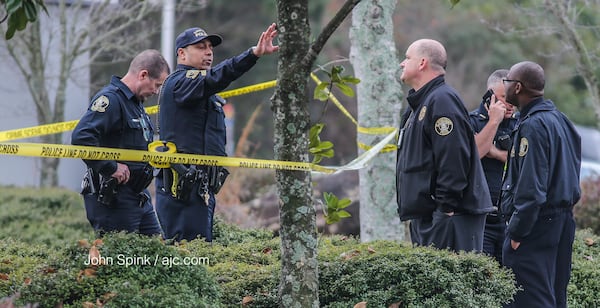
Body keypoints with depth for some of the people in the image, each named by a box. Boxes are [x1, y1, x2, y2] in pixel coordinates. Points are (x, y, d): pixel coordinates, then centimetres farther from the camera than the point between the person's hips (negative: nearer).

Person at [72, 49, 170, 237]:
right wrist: (111, 168, -22)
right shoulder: (111, 98, -14)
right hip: (113, 198, -10)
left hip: (140, 198, 10)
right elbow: (81, 137, -27)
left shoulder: (136, 103, 19)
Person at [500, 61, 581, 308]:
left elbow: (531, 187, -21)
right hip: (563, 219, 10)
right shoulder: (558, 119, 16)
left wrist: (517, 232, -18)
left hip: (537, 223, -10)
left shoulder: (532, 125, -15)